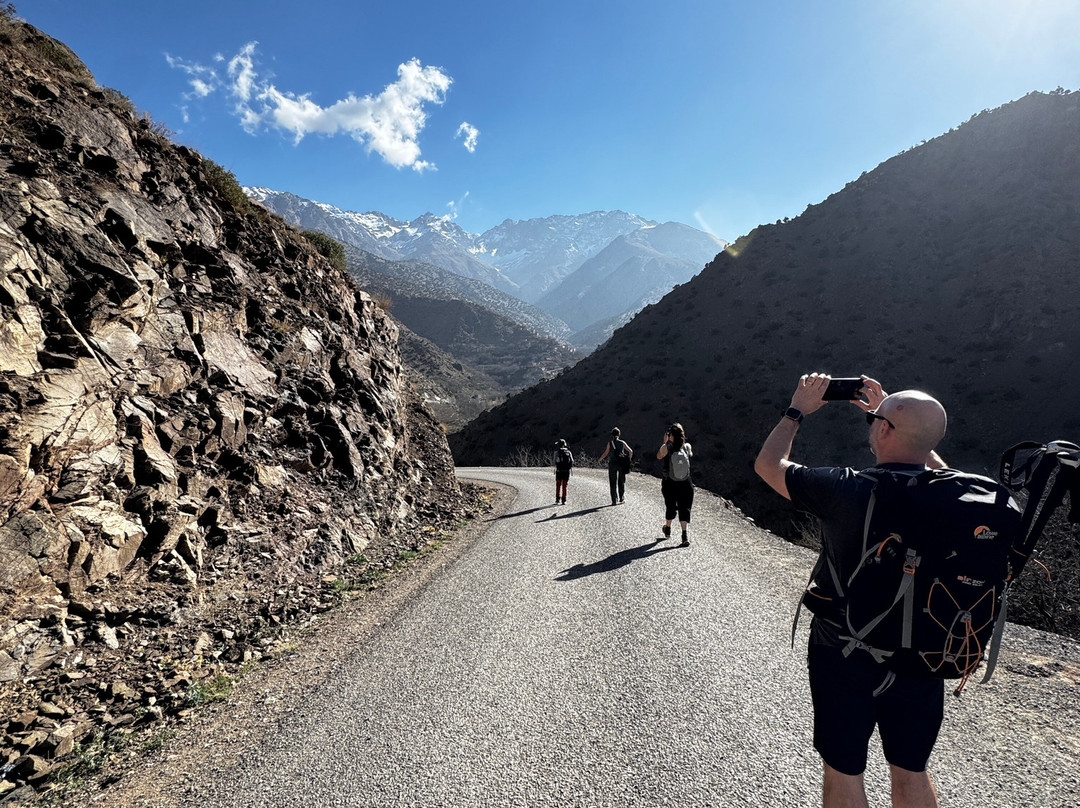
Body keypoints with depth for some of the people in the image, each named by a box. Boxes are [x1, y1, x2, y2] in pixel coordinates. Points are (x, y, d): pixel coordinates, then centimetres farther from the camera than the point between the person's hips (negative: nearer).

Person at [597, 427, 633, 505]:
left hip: (612, 464, -1)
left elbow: (606, 453, -6)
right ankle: (622, 498, 15)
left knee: (613, 483, 4)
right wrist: (629, 460, 14)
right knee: (622, 482, 15)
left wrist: (600, 459, 11)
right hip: (621, 464, 1)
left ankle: (614, 500, 1)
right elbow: (631, 451, -2)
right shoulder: (622, 442, 0)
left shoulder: (610, 443, -5)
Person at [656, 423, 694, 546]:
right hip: (685, 483, 0)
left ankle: (667, 530, 38)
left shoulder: (666, 447, -11)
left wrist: (664, 442, 10)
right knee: (684, 508, 2)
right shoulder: (687, 447, -5)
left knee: (670, 507, 18)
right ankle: (685, 536, -12)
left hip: (669, 483, 0)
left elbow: (659, 456, 7)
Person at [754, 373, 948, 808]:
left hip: (845, 654, -4)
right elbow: (932, 463, 13)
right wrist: (894, 414, 14)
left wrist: (798, 410, 1)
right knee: (911, 772, 23)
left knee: (843, 772, 14)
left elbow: (767, 465, -11)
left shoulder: (847, 490, -26)